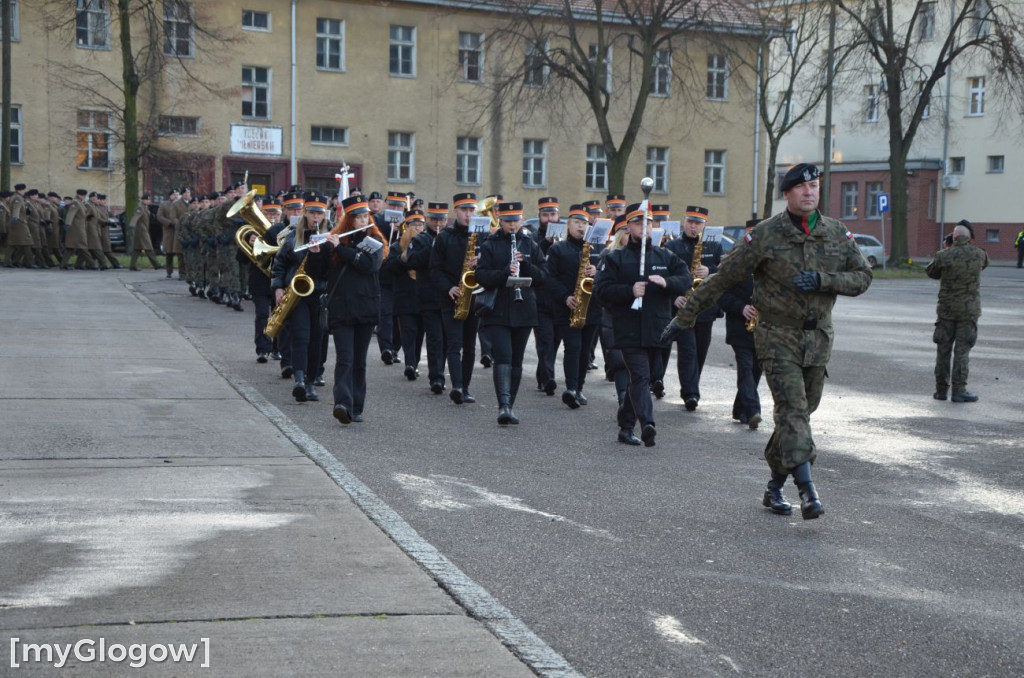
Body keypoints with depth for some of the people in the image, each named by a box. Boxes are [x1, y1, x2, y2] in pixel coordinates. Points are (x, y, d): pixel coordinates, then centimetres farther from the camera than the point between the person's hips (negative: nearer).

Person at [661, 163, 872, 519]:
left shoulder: (837, 233, 3)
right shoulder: (766, 234, -9)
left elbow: (862, 277, 4)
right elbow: (723, 277, -6)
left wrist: (823, 280, -15)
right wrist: (686, 315, -5)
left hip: (818, 338, 4)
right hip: (778, 337, -4)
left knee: (801, 412, 9)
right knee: (792, 408, -16)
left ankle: (775, 487, 23)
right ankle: (808, 490, -23)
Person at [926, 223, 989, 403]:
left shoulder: (943, 256, -9)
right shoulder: (979, 255, -3)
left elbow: (931, 272, 8)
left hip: (946, 309, 0)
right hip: (969, 309, 0)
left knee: (943, 349, 9)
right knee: (962, 351, 1)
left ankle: (941, 389, 13)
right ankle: (959, 391, -3)